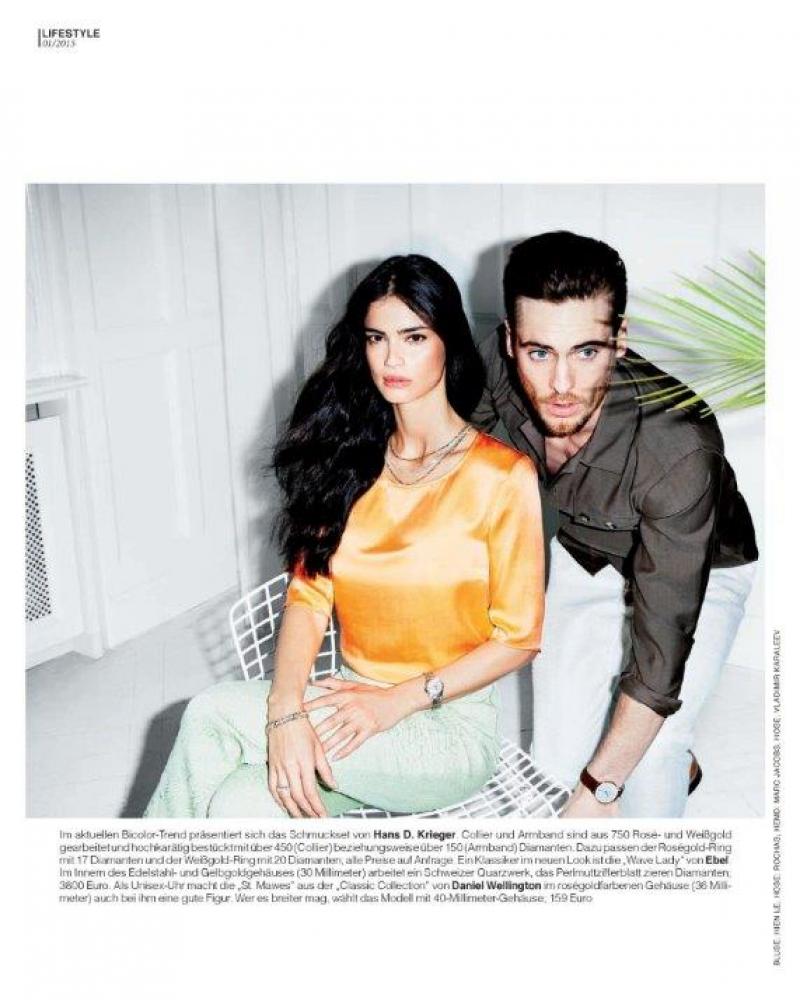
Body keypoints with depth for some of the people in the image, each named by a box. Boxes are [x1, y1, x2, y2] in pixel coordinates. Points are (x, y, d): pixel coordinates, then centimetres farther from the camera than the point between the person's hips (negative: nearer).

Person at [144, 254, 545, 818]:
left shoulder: (501, 476, -10)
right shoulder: (349, 459, 5)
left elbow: (517, 638, -7)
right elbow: (309, 593, -2)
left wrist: (398, 700, -16)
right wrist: (286, 710, -19)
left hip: (448, 727, -4)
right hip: (353, 699, 4)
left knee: (212, 716, -23)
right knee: (242, 802, -29)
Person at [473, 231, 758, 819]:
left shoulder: (678, 448, -41)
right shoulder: (498, 367, -28)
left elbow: (662, 643, -36)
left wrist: (598, 792, -32)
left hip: (701, 572, -3)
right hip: (585, 555, 4)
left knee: (648, 756, -20)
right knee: (558, 764, 3)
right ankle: (676, 765, 34)